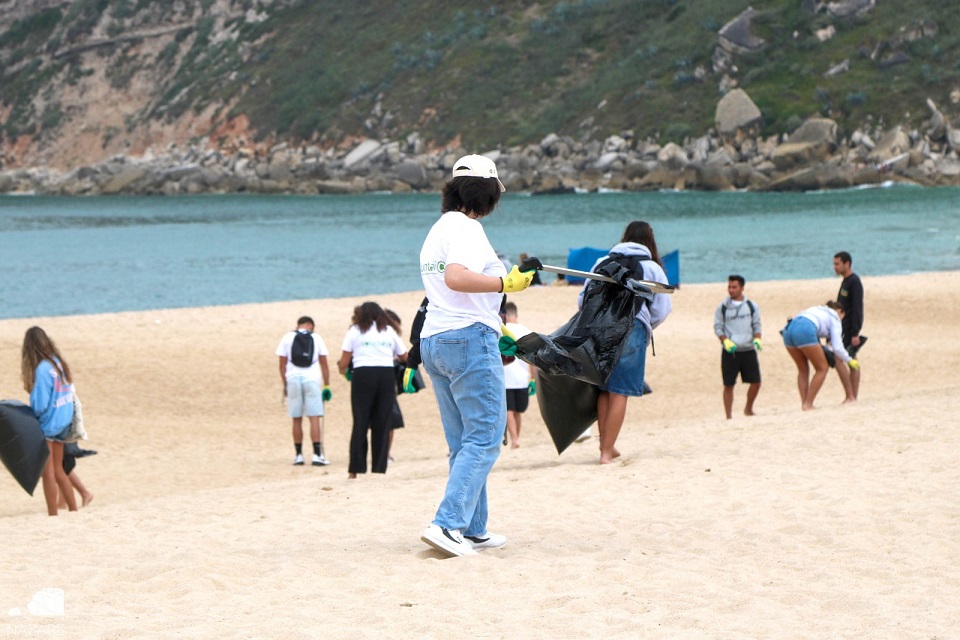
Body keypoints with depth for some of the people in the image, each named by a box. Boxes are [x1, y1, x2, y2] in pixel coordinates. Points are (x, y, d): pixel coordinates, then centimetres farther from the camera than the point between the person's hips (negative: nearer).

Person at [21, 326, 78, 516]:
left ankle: (53, 516, 4)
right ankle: (74, 511, 19)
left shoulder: (42, 369, -21)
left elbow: (40, 405, -21)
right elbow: (69, 393, 10)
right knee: (58, 470, 18)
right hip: (64, 422, 8)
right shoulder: (59, 362, 2)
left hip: (47, 424, -8)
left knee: (48, 473, 1)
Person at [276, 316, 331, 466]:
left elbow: (282, 364, 5)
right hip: (312, 379, -1)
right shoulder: (316, 338, 8)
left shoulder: (287, 337, 8)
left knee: (297, 419, 7)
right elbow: (324, 364, 6)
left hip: (293, 379, 1)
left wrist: (285, 384, 12)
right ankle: (317, 455, -10)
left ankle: (298, 455, 10)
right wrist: (327, 386, 10)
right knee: (314, 418, -3)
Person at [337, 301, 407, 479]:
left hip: (363, 375, -1)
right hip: (387, 376, 1)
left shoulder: (355, 331, 11)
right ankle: (379, 467, 1)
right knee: (382, 423, 4)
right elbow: (405, 358, 18)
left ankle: (355, 469, -5)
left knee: (360, 423, 0)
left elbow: (343, 364, 5)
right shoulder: (389, 331, 17)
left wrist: (342, 369, 27)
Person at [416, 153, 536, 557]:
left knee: (463, 442, 13)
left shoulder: (437, 230, 19)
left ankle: (473, 530, 15)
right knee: (485, 437, -8)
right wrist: (504, 283, -22)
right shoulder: (466, 228, -9)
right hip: (469, 338, -10)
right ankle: (447, 524, -18)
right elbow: (456, 277, -26)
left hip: (433, 340, 10)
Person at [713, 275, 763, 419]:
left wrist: (757, 339, -10)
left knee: (755, 382, 0)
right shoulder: (723, 307, 2)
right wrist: (725, 341, -14)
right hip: (730, 352, -2)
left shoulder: (752, 306, 6)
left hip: (748, 350, 2)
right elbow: (718, 327, 3)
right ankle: (729, 416, 7)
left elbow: (756, 326, 10)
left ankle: (748, 409, 24)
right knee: (728, 385, -1)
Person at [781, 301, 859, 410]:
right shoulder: (834, 318, 18)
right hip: (804, 331, -7)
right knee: (822, 368, 6)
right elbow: (837, 348, 10)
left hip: (788, 329, 7)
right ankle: (808, 404, 0)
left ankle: (803, 404, 10)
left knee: (803, 369, 21)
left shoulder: (817, 310, 37)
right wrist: (850, 360, 26)